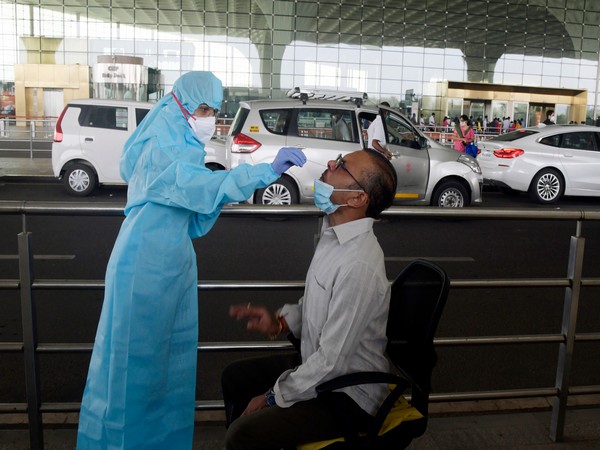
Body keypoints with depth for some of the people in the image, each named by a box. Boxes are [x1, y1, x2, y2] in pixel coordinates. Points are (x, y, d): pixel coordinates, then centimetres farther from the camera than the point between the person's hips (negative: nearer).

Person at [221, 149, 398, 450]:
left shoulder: (359, 265, -31)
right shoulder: (334, 234, -2)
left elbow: (332, 361, -26)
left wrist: (274, 397, -13)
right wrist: (281, 322, -2)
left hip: (348, 394, -9)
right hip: (316, 364, 9)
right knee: (234, 377, 17)